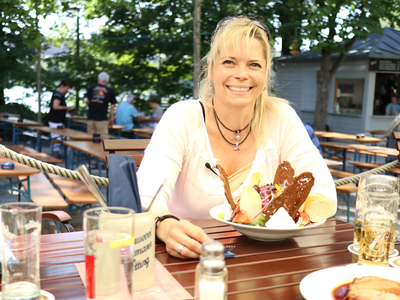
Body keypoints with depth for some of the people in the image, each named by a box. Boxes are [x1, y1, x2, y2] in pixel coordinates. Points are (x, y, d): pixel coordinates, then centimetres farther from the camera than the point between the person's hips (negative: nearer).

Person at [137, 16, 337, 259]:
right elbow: (146, 196, -21)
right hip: (189, 260, 0)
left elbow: (324, 194, -6)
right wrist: (167, 226, -42)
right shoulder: (182, 118, -10)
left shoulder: (281, 118, -4)